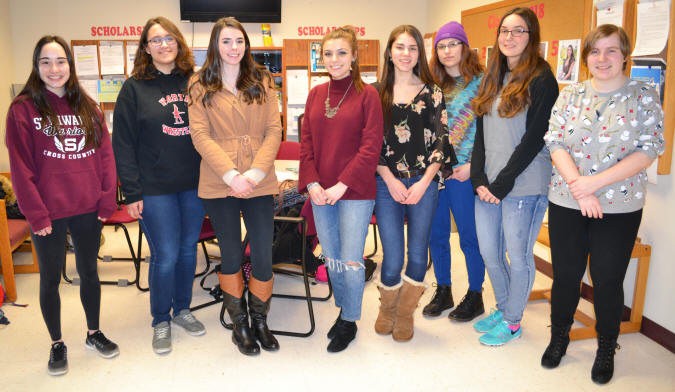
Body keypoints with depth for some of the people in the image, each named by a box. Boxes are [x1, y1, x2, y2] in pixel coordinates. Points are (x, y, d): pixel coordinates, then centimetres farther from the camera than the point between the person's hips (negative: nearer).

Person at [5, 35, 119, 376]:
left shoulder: (87, 106, 6)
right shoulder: (22, 108, -5)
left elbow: (105, 154, 4)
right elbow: (20, 166, -8)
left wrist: (107, 200, -3)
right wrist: (36, 213, -12)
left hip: (88, 208, 3)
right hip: (48, 213, -3)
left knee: (89, 272, 16)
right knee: (50, 279, 12)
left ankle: (94, 333, 34)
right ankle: (57, 344, 29)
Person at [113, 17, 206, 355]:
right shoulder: (134, 88, -1)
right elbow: (123, 144, -3)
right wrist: (131, 193, -8)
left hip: (195, 185, 3)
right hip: (155, 189, -3)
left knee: (188, 249, 13)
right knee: (165, 256, 0)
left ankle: (182, 310, 32)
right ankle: (161, 321, 21)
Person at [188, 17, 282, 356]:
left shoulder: (262, 82, 8)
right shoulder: (201, 86, 3)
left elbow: (274, 131, 2)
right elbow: (200, 135, -5)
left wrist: (255, 173, -12)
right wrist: (232, 175, -16)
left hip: (259, 184, 1)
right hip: (219, 185, -1)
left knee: (263, 256, 3)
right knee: (231, 255, 11)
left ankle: (260, 322, 26)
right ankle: (240, 326, 28)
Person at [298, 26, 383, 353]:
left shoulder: (367, 94, -5)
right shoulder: (316, 94, 10)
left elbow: (371, 147, -10)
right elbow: (306, 142, 9)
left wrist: (342, 184, -15)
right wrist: (312, 183, -4)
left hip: (355, 192, -5)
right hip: (321, 192, 5)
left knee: (350, 261, 0)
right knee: (331, 259, 14)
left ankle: (350, 322, 20)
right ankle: (343, 309, 34)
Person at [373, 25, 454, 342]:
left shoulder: (432, 93, 6)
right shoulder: (376, 93, 5)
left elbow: (441, 141, 3)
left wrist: (423, 183, -7)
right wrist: (390, 181, -7)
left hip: (424, 185, 1)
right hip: (387, 185, -1)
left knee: (417, 256, 6)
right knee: (392, 258, -2)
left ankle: (406, 314, 28)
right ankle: (386, 310, 27)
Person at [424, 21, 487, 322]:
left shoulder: (480, 83, -4)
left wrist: (472, 165, -14)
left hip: (463, 172, -5)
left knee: (469, 237, 4)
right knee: (436, 234, 11)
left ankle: (475, 296, 21)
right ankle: (443, 292, 27)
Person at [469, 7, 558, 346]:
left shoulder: (541, 80, -6)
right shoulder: (492, 79, 14)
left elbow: (534, 139, -13)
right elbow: (481, 135, 10)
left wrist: (502, 183, -14)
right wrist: (478, 179, -2)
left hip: (523, 185, -6)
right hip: (488, 183, 6)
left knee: (518, 255, 5)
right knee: (489, 252, 14)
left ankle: (513, 321, 24)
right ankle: (503, 308, 36)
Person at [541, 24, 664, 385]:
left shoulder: (644, 96, -1)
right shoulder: (570, 95, 5)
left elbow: (650, 150, -9)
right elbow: (555, 143, -3)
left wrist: (596, 181, -19)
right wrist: (579, 188, -17)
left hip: (619, 207, -1)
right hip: (566, 204, 2)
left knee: (608, 279, 6)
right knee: (565, 274, 10)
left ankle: (606, 350, 28)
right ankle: (559, 337, 32)